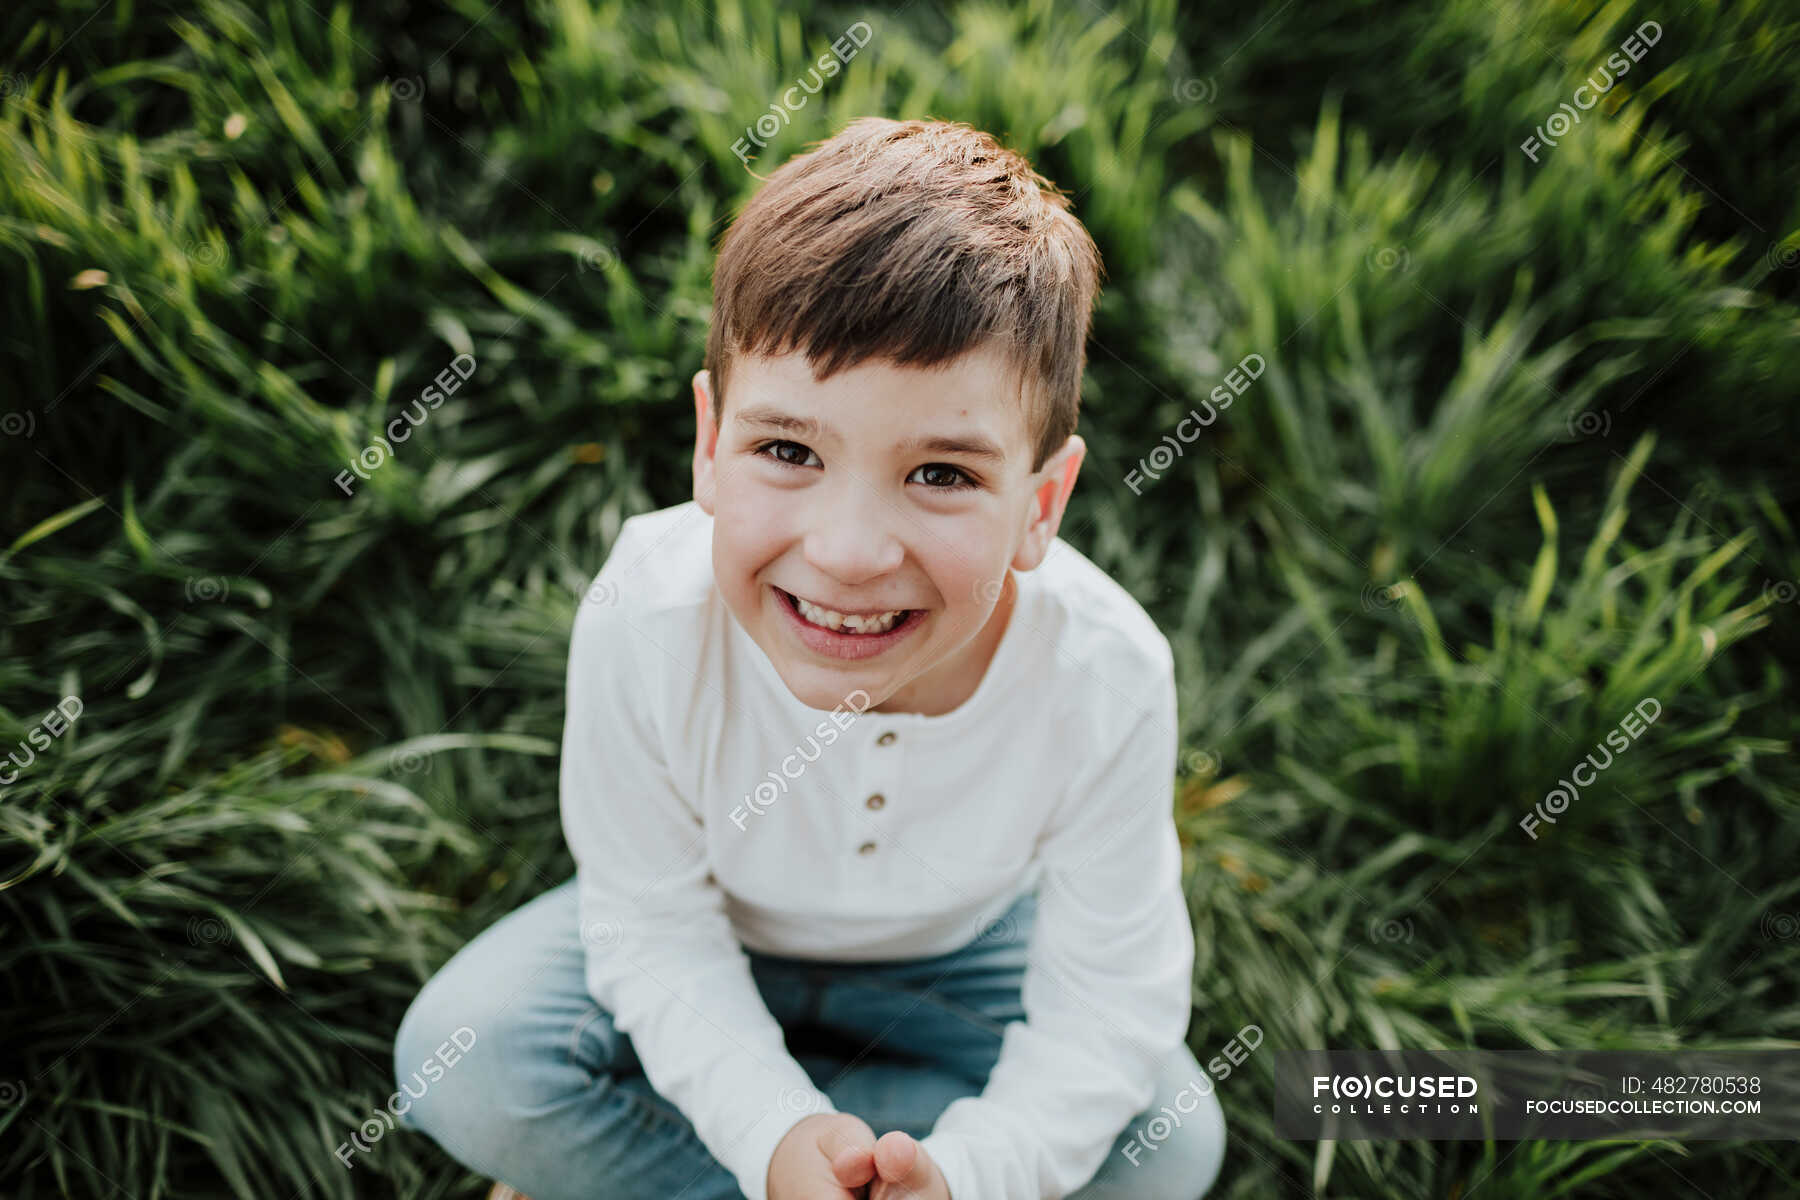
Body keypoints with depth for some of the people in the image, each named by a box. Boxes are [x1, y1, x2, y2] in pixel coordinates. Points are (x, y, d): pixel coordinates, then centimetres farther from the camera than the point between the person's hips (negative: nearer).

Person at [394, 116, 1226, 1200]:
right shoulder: (647, 620, -33)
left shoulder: (1106, 679, -33)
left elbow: (1107, 1009, -21)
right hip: (714, 925, -1)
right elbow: (652, 928, -20)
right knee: (463, 1061, -22)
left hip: (962, 948, 2)